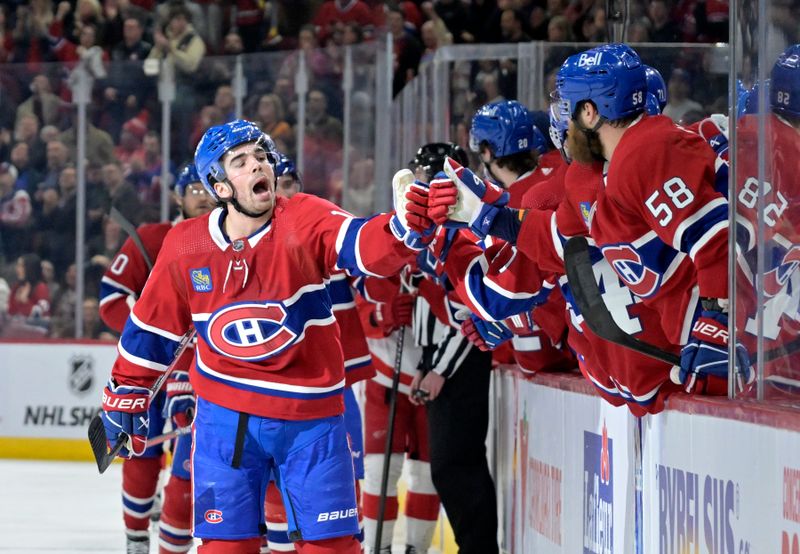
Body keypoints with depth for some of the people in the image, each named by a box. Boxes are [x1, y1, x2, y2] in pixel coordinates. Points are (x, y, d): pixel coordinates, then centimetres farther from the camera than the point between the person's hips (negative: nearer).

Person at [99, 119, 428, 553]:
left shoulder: (304, 221, -12)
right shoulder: (185, 247, -4)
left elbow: (367, 246, -30)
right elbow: (153, 327, 10)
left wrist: (408, 223, -51)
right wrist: (125, 395, 14)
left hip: (310, 416, -1)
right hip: (225, 416, 1)